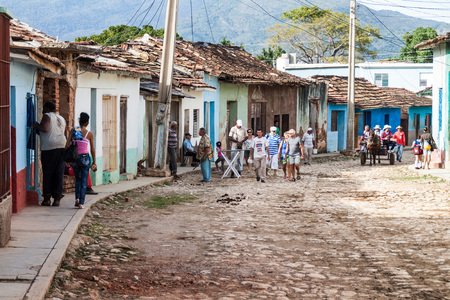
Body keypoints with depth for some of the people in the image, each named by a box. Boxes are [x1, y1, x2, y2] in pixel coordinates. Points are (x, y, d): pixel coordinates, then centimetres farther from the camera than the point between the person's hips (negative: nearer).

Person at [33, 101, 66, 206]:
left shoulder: (47, 116, 1)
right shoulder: (62, 119, 21)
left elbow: (45, 128, -13)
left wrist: (36, 125, 1)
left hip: (49, 147, -6)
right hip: (62, 146, 6)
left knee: (47, 173, 0)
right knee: (59, 173, 5)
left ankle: (47, 198, 0)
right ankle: (57, 198, 2)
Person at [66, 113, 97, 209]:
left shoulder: (73, 131, 0)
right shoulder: (89, 134, -3)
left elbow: (67, 145, -3)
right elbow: (92, 149, 1)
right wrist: (94, 162, 10)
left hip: (74, 158, 2)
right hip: (85, 158, -2)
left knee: (78, 179, 20)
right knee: (84, 181, 3)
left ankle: (77, 198, 3)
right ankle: (81, 203, -4)